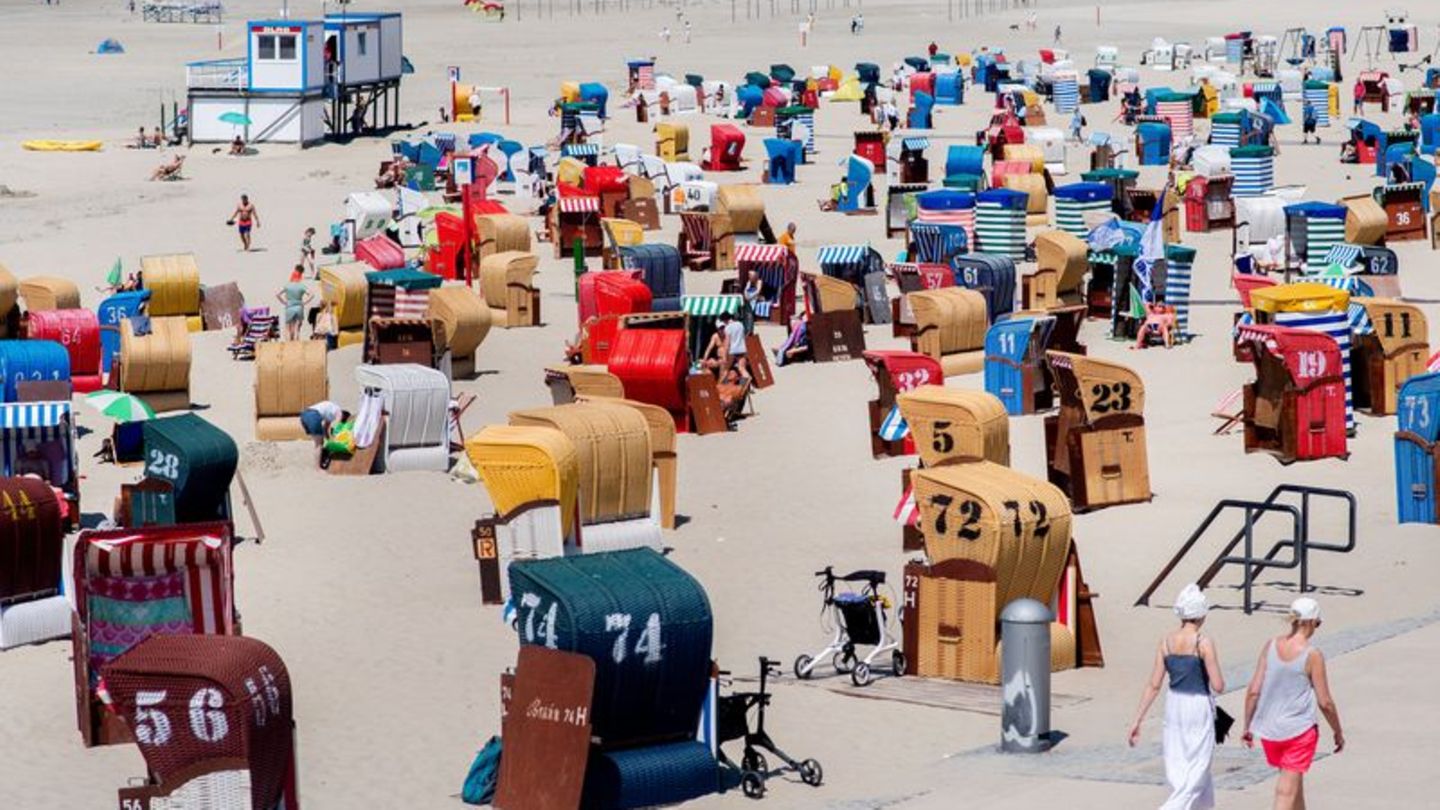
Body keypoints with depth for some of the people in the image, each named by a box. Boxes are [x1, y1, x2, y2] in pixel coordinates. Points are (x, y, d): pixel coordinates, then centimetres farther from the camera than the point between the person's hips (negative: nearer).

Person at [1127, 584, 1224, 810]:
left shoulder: (1167, 641, 0)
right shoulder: (1204, 643, -15)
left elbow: (1154, 684, 1)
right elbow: (1218, 686, -14)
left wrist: (1138, 719, 5)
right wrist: (1218, 680, 10)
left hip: (1173, 705, 6)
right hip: (1198, 707, -6)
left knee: (1179, 768, 16)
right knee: (1196, 768, 0)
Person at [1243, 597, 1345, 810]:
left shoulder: (1270, 646, -3)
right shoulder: (1312, 656, -14)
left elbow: (1253, 691, -3)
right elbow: (1325, 702, -10)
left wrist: (1247, 726, 9)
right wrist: (1338, 732, 5)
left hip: (1269, 731, 5)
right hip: (1300, 732, -5)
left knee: (1294, 783, 23)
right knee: (1287, 791, 0)